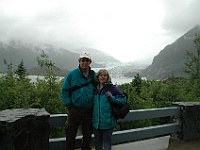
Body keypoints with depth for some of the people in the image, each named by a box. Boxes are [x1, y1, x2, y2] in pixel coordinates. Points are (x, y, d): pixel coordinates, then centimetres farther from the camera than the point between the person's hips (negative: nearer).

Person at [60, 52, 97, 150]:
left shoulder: (94, 76, 4)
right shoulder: (72, 74, -3)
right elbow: (64, 91, -2)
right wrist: (69, 105, -8)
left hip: (89, 111, 2)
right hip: (75, 110, -2)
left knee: (87, 135, 15)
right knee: (70, 135, 8)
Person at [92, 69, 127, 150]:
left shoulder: (112, 88, -6)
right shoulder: (95, 88, 7)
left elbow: (123, 98, -6)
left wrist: (112, 98, -19)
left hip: (108, 122, -4)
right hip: (96, 121, 4)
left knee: (107, 141, 10)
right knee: (97, 141, 18)